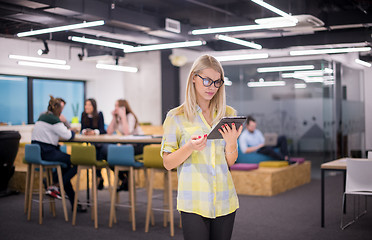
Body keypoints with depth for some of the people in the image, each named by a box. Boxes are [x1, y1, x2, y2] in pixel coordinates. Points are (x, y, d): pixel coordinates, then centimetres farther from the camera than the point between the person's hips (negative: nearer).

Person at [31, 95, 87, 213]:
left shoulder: (42, 117, 16)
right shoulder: (54, 120, -13)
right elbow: (67, 135, -15)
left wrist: (68, 131, 17)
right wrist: (72, 131, 7)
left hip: (36, 152, 10)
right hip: (46, 153, -10)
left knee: (65, 168, 19)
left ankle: (73, 203, 18)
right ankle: (54, 187, -4)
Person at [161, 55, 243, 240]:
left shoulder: (228, 114, 8)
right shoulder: (176, 117, -1)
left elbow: (230, 162, 9)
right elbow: (168, 163, -1)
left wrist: (231, 142, -11)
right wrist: (190, 147, -18)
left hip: (224, 201, 3)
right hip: (194, 202, -3)